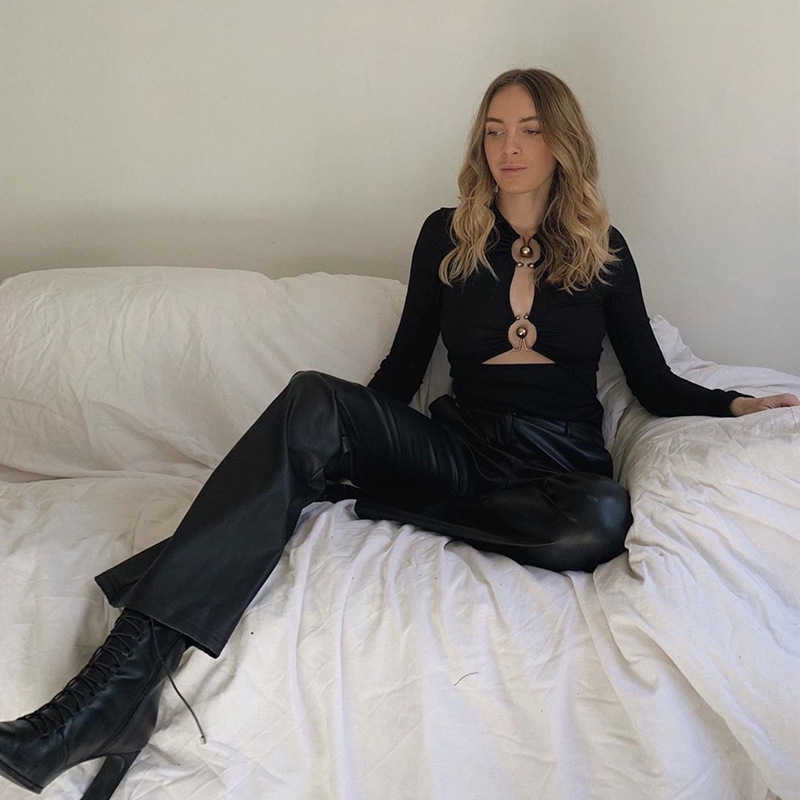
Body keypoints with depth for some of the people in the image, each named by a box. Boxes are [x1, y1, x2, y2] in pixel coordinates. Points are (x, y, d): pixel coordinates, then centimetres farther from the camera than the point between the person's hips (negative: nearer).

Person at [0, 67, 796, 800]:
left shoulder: (604, 251, 11)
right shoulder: (448, 236, 11)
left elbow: (654, 384, 14)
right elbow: (402, 369, 13)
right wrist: (349, 436, 1)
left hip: (560, 461, 0)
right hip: (459, 446, 0)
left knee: (601, 523, -38)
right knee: (313, 400, -29)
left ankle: (351, 501, -18)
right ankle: (123, 678, -39)